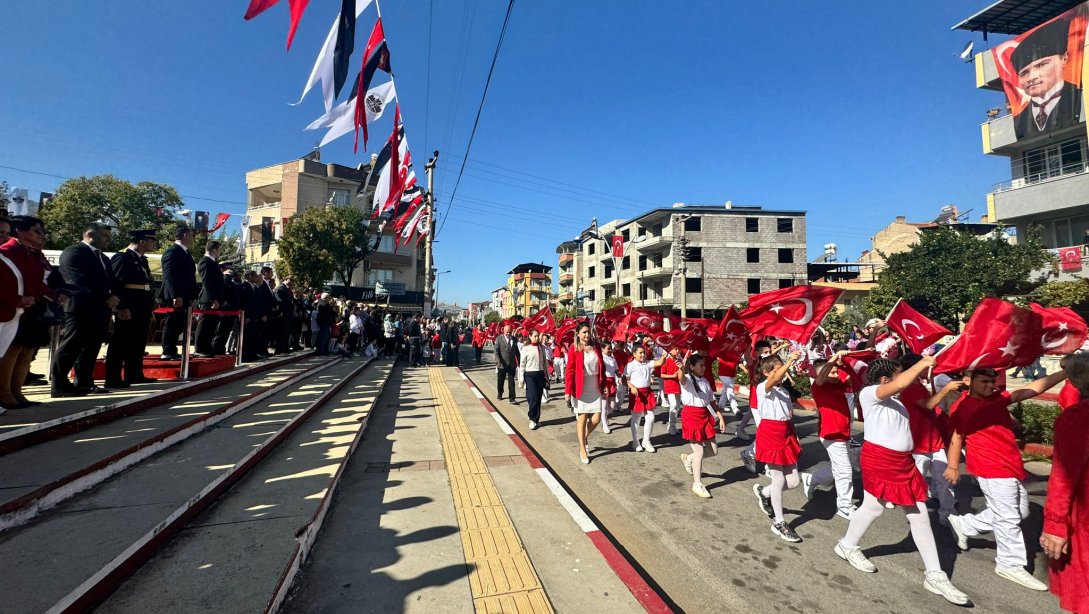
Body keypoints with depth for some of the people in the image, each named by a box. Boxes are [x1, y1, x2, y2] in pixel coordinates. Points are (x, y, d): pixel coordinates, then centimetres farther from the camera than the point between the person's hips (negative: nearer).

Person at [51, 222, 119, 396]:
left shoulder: (103, 258, 22)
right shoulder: (73, 252, -5)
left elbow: (110, 281, 20)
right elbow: (78, 281, -14)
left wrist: (112, 297, -2)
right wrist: (105, 299, -15)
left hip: (100, 310, 8)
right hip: (80, 308, -8)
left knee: (91, 348, 10)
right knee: (71, 347, -5)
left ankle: (84, 383, 16)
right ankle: (59, 385, 1)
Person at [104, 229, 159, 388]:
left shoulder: (142, 260, 18)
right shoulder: (121, 257, -9)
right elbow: (116, 284, -17)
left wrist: (150, 309, 17)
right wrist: (122, 307, -22)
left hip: (142, 310, 9)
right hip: (128, 309, -9)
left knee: (138, 343, 14)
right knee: (121, 343, -5)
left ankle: (135, 375, 23)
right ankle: (113, 379, -1)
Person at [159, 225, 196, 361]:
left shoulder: (185, 253, 20)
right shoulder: (172, 252, -9)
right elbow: (169, 275, -17)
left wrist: (192, 296, 12)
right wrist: (176, 295, -24)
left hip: (184, 297, 9)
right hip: (175, 297, -9)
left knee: (178, 325, 10)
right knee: (172, 324, -4)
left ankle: (172, 351, 16)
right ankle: (168, 352, 0)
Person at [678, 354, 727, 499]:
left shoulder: (705, 381, 10)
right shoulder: (687, 379, -12)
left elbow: (712, 401, 15)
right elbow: (682, 379, -38)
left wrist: (721, 418, 9)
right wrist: (681, 370, -61)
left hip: (705, 415, 7)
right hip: (691, 416, -7)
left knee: (713, 450, 10)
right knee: (699, 451, -2)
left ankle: (688, 458, 34)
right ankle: (697, 485, 14)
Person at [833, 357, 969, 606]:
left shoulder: (894, 399, 14)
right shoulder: (869, 393, -15)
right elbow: (901, 384, -28)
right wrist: (923, 363, -18)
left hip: (903, 461, 8)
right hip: (878, 459, -8)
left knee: (920, 515, 8)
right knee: (872, 507, 7)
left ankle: (934, 575, 18)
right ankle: (847, 546, 31)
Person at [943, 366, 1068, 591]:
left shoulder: (998, 398, 6)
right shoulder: (961, 407, -15)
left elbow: (1033, 389, 3)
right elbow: (956, 438, -13)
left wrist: (1064, 372, -7)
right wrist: (953, 467, -9)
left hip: (1012, 467, 9)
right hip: (992, 471, -9)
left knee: (1020, 512, 20)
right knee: (1008, 517, 2)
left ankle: (963, 524, 30)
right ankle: (1011, 565, 19)